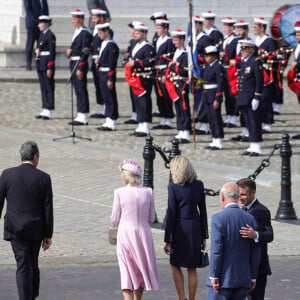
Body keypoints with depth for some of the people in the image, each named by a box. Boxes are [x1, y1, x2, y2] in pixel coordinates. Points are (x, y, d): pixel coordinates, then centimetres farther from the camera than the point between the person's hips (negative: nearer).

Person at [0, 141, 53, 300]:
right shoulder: (43, 178, -4)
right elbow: (48, 209, -1)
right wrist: (48, 235, 5)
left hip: (15, 229, -1)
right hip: (36, 229, 1)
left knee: (23, 266, -2)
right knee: (33, 265, 18)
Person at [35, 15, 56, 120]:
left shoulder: (50, 35, -13)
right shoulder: (42, 34, 14)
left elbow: (52, 52, -16)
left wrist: (50, 68, -18)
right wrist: (37, 50, -1)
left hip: (47, 64, -9)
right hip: (40, 64, 9)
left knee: (49, 87, -5)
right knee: (43, 87, 11)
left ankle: (48, 112, -4)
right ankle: (45, 111, 15)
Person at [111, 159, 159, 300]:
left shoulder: (120, 193, -10)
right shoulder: (148, 192, -4)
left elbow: (114, 220, -4)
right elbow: (151, 218, 4)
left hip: (125, 234, -2)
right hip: (143, 234, 2)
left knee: (127, 272, 1)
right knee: (141, 271, 19)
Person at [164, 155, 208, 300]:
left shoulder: (173, 188, -13)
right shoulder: (198, 185, 0)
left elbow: (171, 215, -11)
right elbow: (203, 211, 4)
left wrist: (168, 240, -6)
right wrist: (204, 236, 11)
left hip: (180, 230, -4)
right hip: (195, 228, 4)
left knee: (175, 265, 14)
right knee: (192, 269, 11)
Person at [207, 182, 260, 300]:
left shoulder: (218, 218, -10)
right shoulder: (250, 219, 4)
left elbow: (216, 250, -14)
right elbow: (255, 253, 6)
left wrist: (214, 277, -10)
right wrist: (253, 277, 13)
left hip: (223, 278, -5)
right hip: (243, 279, 5)